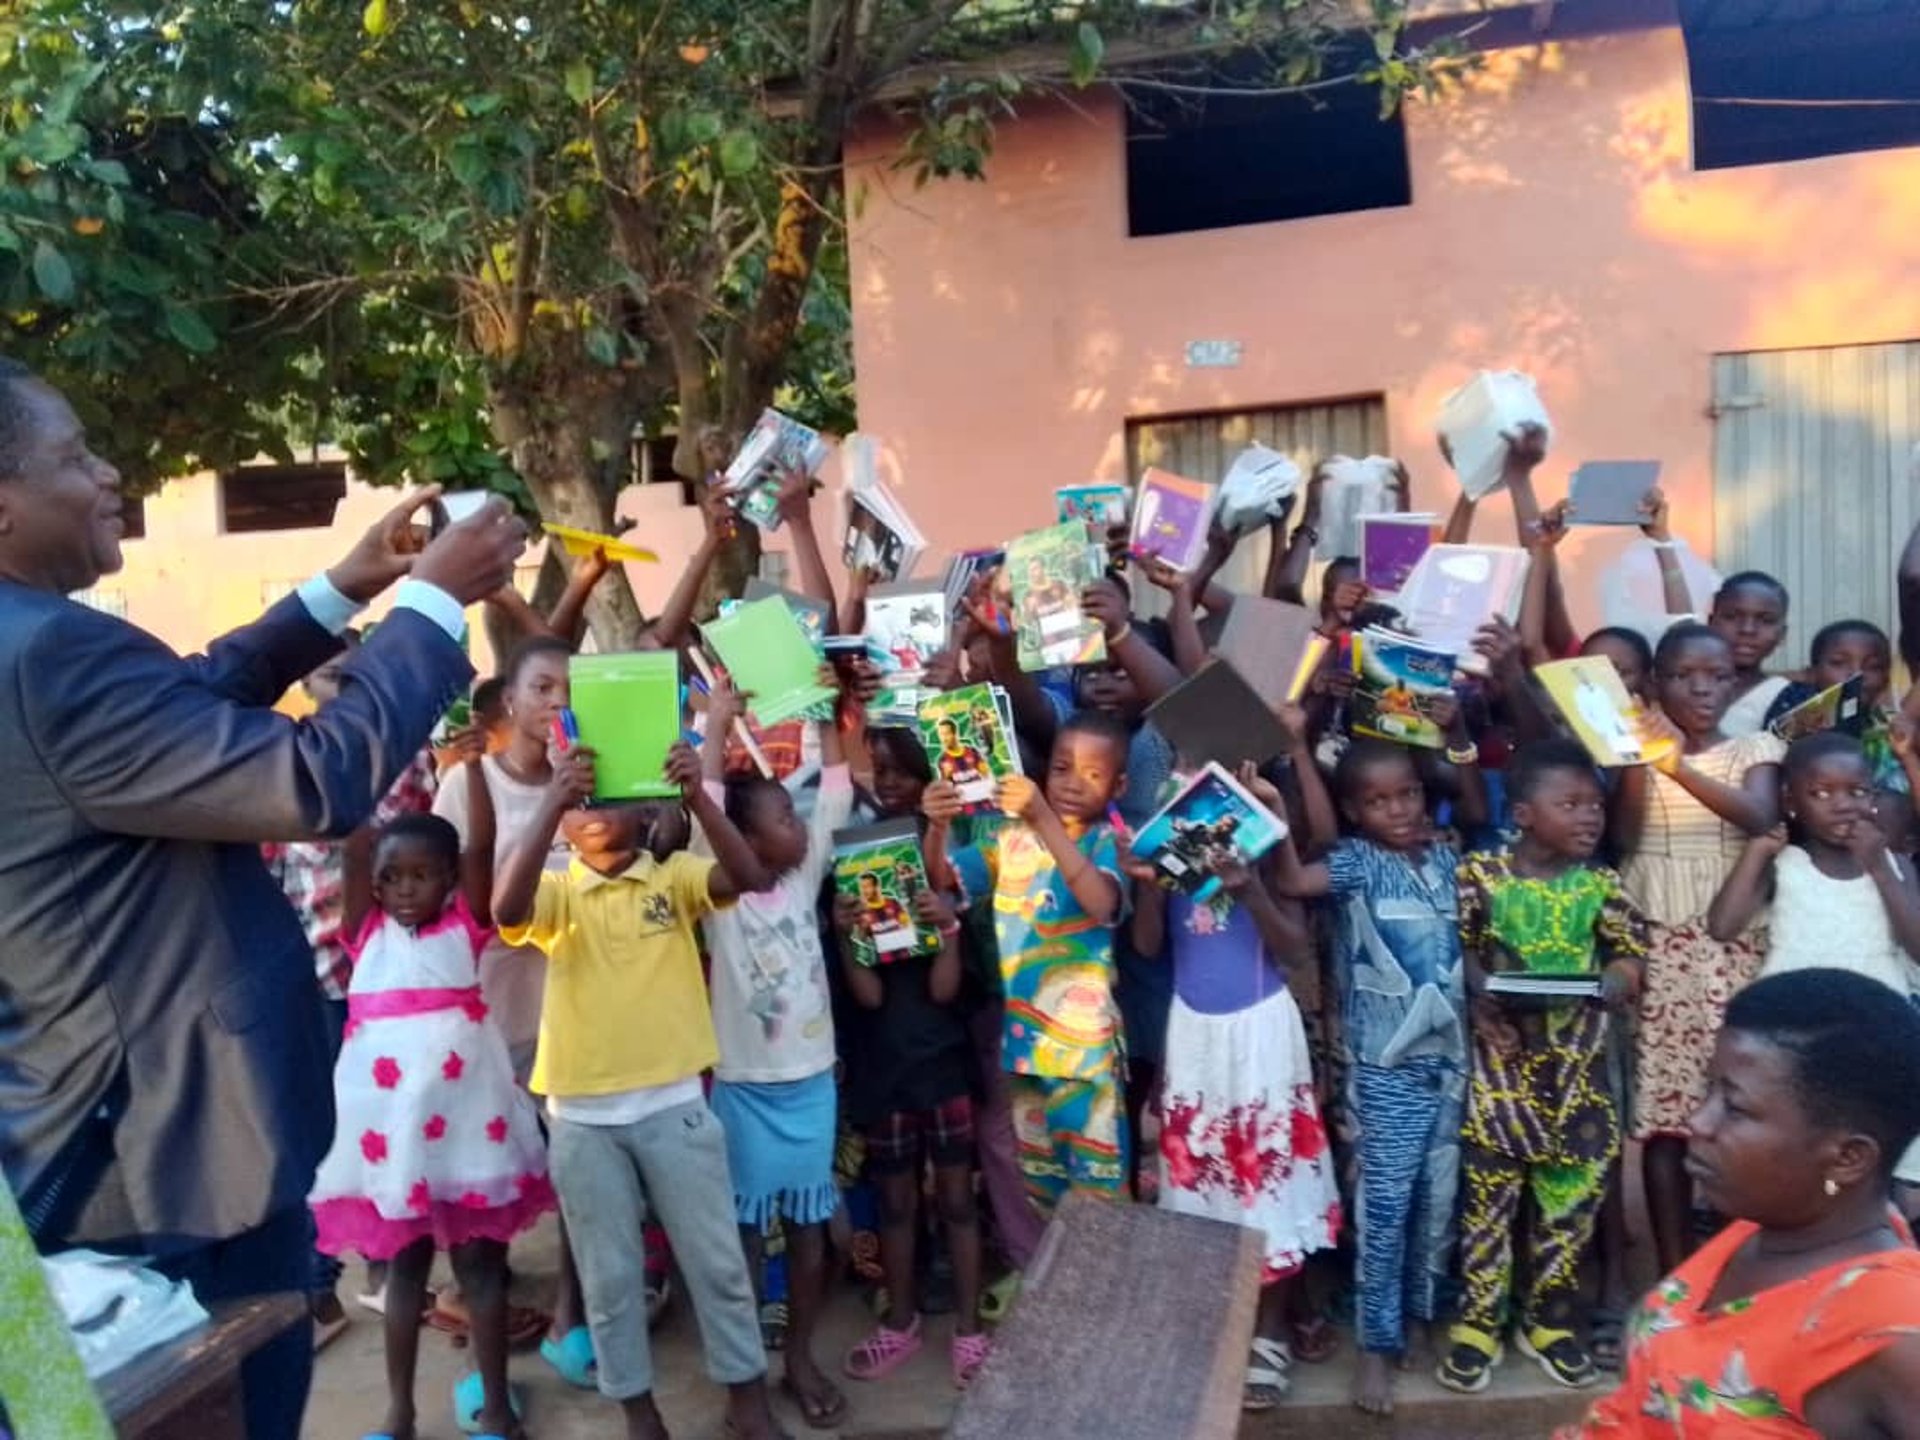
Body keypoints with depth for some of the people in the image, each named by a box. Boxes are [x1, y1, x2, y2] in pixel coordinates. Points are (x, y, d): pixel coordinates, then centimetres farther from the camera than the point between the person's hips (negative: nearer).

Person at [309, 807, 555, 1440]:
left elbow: (483, 843, -14)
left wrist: (469, 761, -20)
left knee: (478, 1263, 9)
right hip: (388, 1122, 2)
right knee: (402, 1265, 15)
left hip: (461, 1117, -2)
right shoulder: (368, 933, 5)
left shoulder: (465, 926, -1)